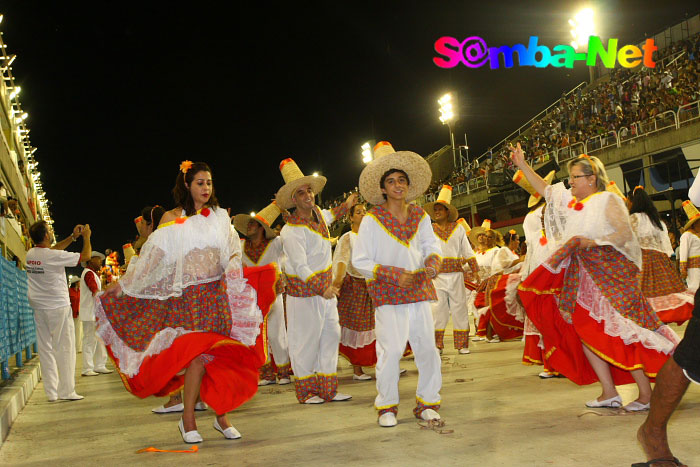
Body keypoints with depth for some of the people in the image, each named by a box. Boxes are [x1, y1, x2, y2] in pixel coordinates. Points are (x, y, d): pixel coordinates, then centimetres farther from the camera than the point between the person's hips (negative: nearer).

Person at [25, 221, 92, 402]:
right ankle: (66, 391, 2)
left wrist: (72, 237, 25)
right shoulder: (54, 256, -16)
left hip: (39, 308, 7)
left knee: (45, 349, 8)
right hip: (58, 307, -7)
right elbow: (86, 255, -7)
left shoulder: (30, 255, 5)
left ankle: (51, 392, 11)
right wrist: (86, 236, 8)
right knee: (65, 348, 1)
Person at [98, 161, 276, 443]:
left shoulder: (220, 216, 13)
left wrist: (234, 264, -12)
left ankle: (221, 414, 11)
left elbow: (232, 250, 10)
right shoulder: (172, 219, 5)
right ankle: (187, 419, 0)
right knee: (198, 353, -12)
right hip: (187, 296, -3)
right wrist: (121, 283, 1)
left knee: (220, 355, 0)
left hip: (218, 294, 3)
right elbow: (153, 256, 4)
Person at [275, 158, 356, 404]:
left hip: (326, 287, 8)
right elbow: (300, 267, -25)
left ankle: (328, 389, 19)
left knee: (331, 335, 9)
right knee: (307, 340, 0)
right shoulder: (292, 230, -20)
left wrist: (345, 206, 37)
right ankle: (306, 391, 16)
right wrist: (322, 288, -31)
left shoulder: (317, 213, 4)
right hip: (305, 292, -8)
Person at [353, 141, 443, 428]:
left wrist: (431, 267, -10)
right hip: (389, 296, -4)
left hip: (419, 292, 4)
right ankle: (386, 407, 7)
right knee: (390, 351, -10)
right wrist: (396, 274, -12)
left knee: (428, 348, 4)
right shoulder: (372, 220, 0)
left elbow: (432, 248, 14)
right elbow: (360, 261, -3)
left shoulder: (420, 216, 12)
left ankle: (426, 403, 20)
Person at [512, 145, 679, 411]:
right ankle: (609, 393, 11)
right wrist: (522, 165, 20)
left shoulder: (607, 200, -7)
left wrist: (593, 242, -26)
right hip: (583, 280, 8)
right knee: (583, 332, 5)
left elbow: (626, 232, -17)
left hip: (611, 277, -8)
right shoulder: (571, 203, 13)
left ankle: (647, 394, 1)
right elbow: (544, 189, 22)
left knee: (620, 334, -9)